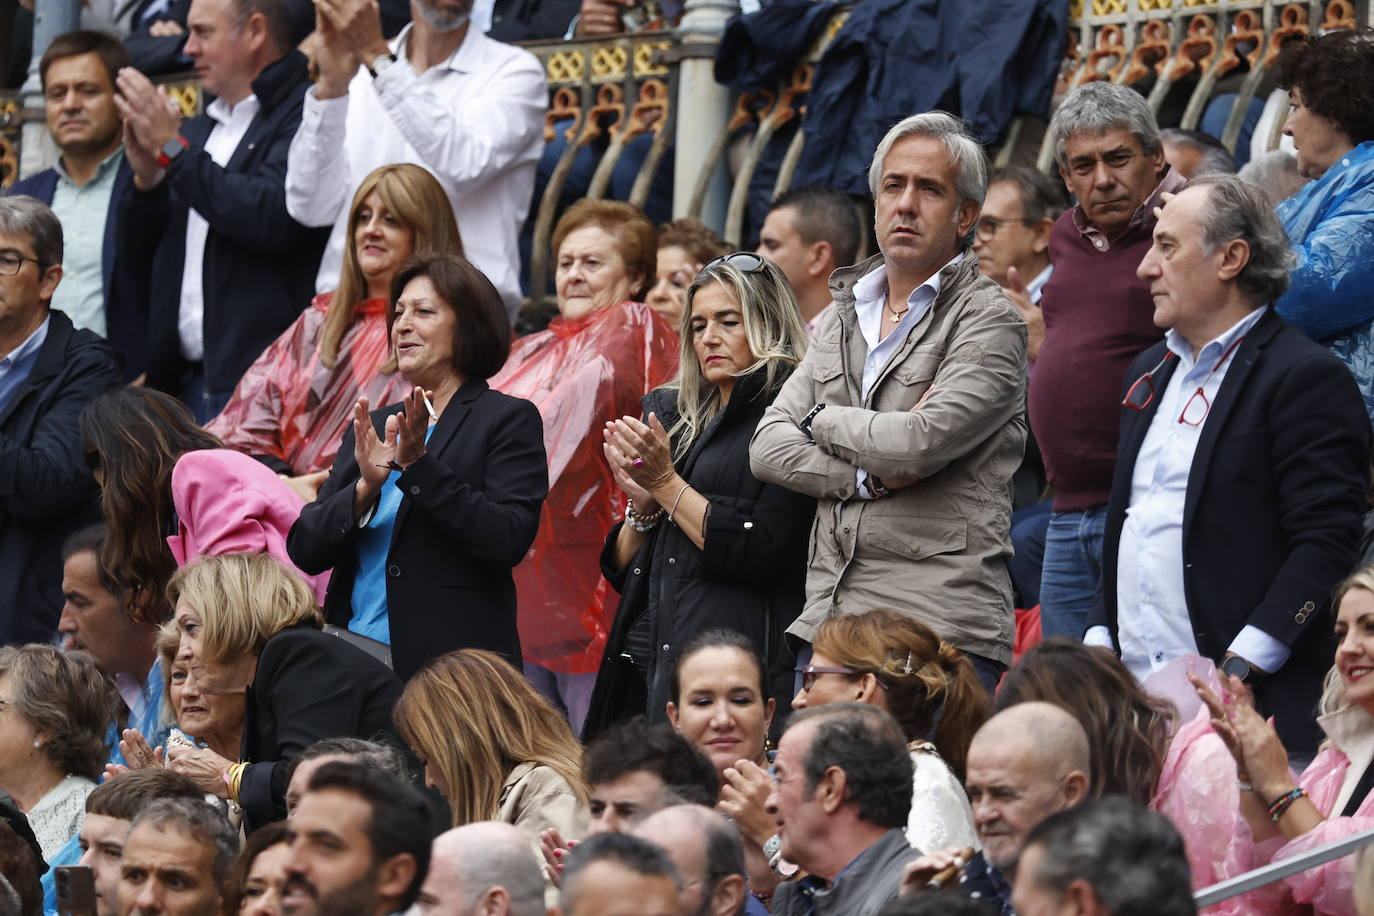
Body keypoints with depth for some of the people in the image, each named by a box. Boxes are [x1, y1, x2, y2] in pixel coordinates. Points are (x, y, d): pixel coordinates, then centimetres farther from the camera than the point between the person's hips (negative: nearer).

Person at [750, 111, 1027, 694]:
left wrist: (823, 419, 2)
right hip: (827, 618, 6)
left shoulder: (989, 321, -2)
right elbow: (768, 449, 10)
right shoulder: (841, 318, 19)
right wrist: (869, 475, -7)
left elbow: (920, 443, -16)